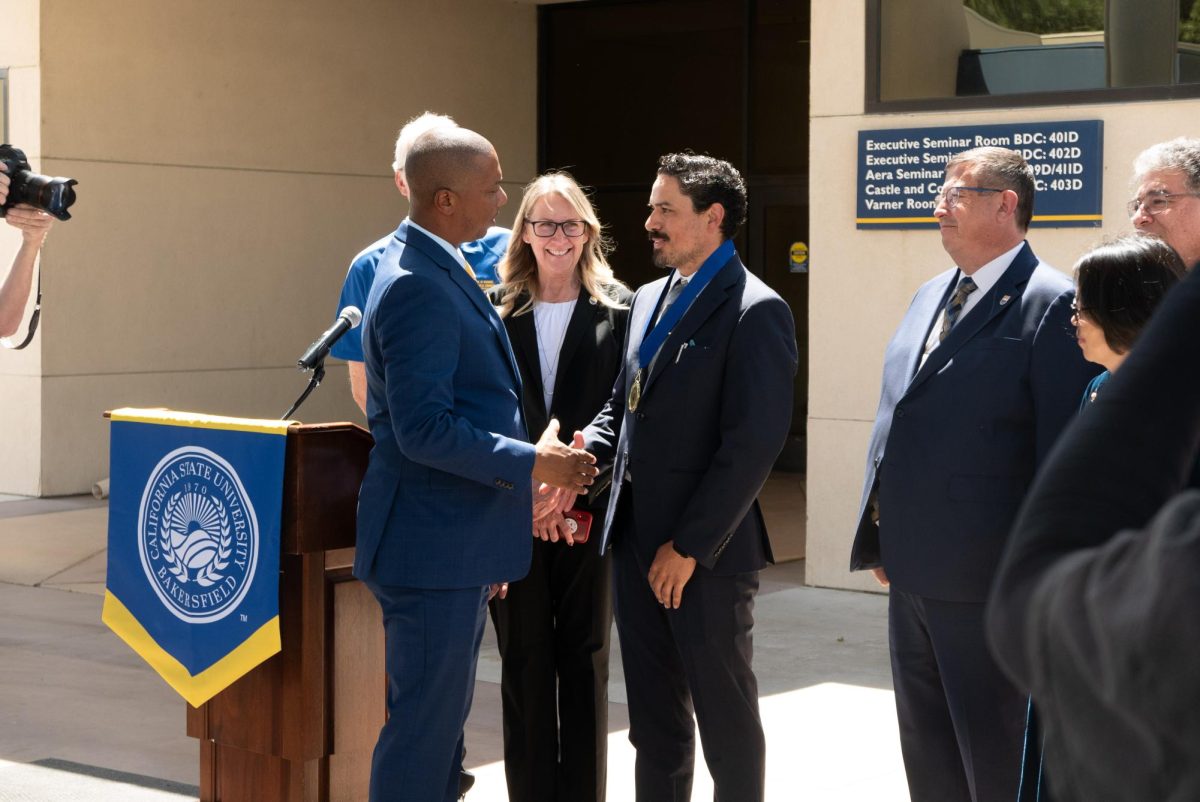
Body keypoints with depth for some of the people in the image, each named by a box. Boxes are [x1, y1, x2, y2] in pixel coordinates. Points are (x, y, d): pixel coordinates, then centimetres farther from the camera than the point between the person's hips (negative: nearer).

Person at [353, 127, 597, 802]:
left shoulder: (440, 271, 13)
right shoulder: (416, 288, -20)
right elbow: (424, 430, -25)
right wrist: (533, 463, -19)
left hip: (459, 542, 10)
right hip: (433, 545, -10)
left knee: (442, 715, 18)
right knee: (426, 720, -3)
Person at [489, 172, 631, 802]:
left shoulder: (619, 308, 1)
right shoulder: (497, 309, 4)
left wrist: (577, 485, -14)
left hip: (590, 510, -1)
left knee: (584, 664, 7)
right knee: (524, 665, 7)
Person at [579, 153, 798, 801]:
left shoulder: (754, 311, -12)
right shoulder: (650, 299, 14)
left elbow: (753, 443, -17)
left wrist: (691, 546, -17)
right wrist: (586, 450, -3)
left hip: (706, 552, -7)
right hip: (635, 539, 8)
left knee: (726, 717, 5)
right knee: (653, 717, 15)